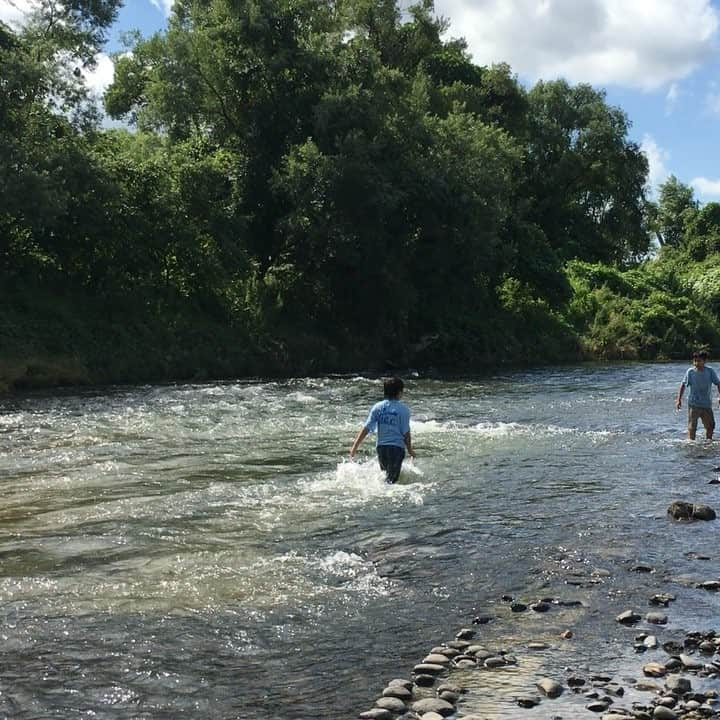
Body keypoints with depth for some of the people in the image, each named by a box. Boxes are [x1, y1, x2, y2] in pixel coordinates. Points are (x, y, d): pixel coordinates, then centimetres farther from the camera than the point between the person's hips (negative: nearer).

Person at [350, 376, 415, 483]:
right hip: (397, 447, -4)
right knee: (391, 478, -4)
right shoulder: (403, 409, -8)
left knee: (386, 473, 27)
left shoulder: (377, 407, 1)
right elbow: (406, 432, -7)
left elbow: (366, 428, -3)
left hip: (381, 446, 4)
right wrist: (410, 450, 6)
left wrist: (355, 446, 1)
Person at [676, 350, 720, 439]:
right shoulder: (690, 372, -7)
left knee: (710, 426, 13)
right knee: (692, 427, -5)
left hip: (707, 405, 2)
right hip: (693, 404, -2)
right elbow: (682, 386, -1)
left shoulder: (710, 371, -4)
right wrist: (679, 399, -7)